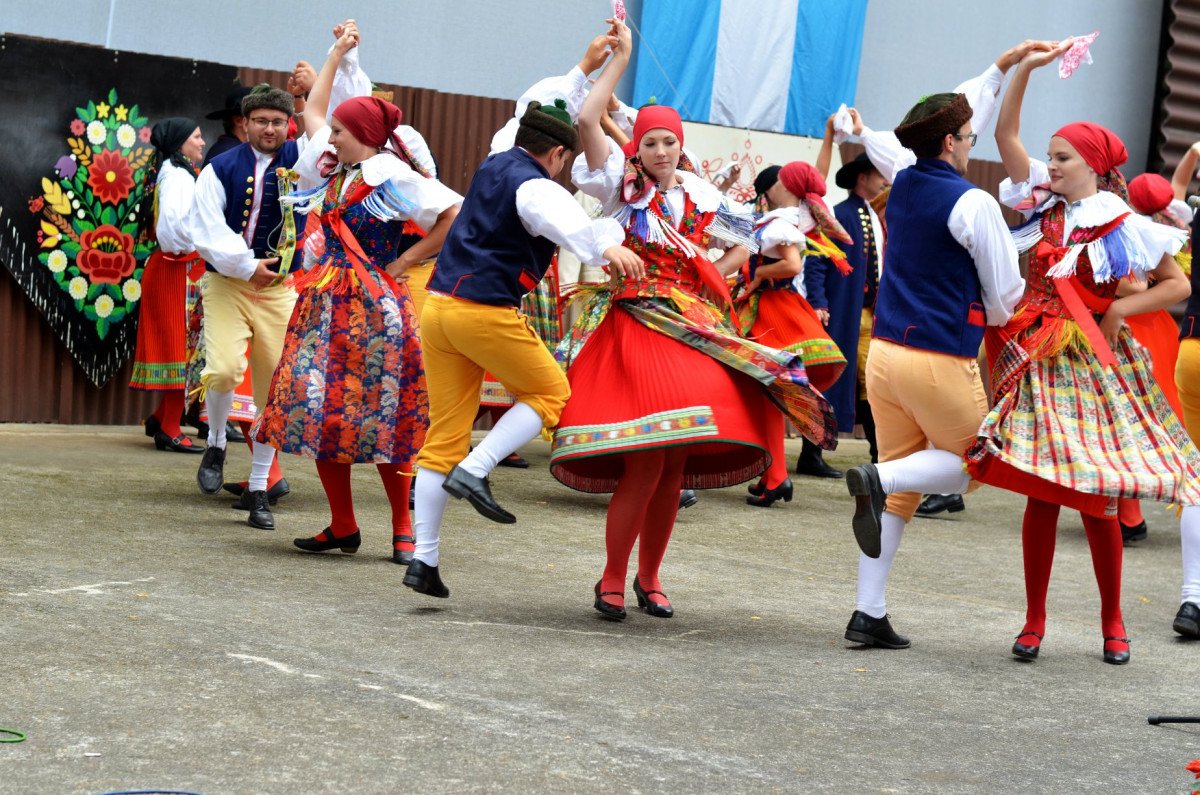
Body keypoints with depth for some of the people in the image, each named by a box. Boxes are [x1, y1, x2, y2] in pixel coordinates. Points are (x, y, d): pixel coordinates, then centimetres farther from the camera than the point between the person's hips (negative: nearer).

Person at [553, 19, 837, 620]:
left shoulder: (700, 196, 12)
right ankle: (612, 581, -1)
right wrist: (619, 58, -11)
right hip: (633, 326, -4)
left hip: (691, 332, 4)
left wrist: (709, 284, 10)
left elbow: (743, 245, 26)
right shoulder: (623, 185, 2)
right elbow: (587, 121, -12)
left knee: (676, 468, 4)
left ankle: (648, 578, 18)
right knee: (644, 466, -14)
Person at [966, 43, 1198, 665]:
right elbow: (1005, 135, 6)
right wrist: (1026, 69, 0)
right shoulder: (1043, 207, 9)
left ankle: (1112, 621, 15)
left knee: (1094, 501, -1)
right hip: (1037, 361, 2)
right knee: (1041, 495, -1)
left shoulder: (1123, 227, -1)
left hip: (1093, 366, -2)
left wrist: (1120, 309, -8)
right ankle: (1034, 621, 6)